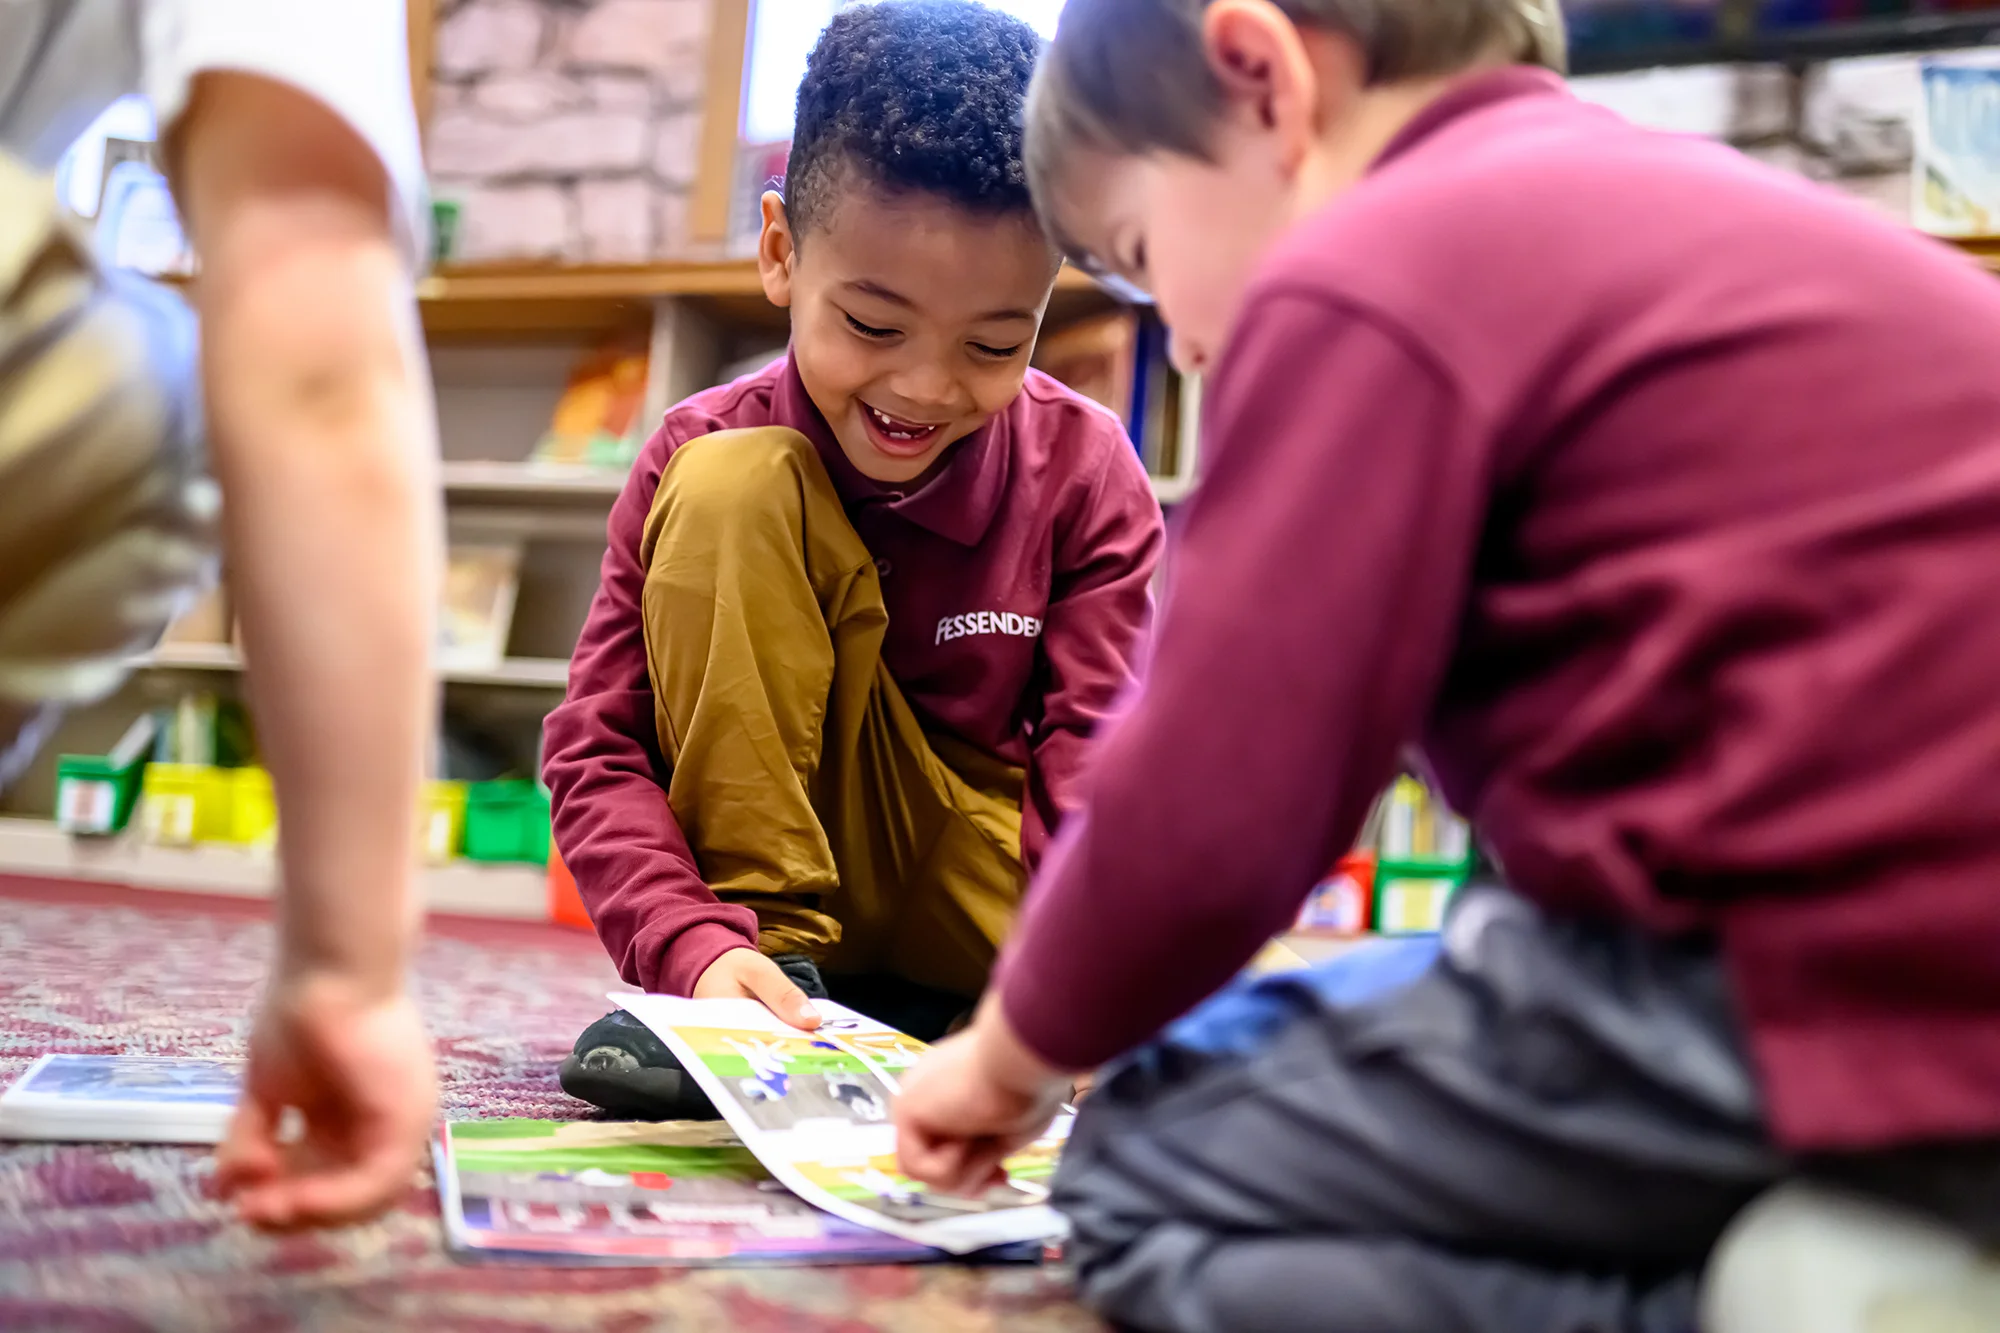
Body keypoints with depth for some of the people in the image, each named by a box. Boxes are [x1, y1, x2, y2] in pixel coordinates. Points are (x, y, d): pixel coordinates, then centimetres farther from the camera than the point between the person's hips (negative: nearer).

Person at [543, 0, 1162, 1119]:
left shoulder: (1087, 473, -8)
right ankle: (778, 960, -20)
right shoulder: (703, 451, -11)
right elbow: (600, 747, -14)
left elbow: (1100, 766, -15)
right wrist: (694, 946, -33)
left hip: (989, 894, 1)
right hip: (778, 888, 0)